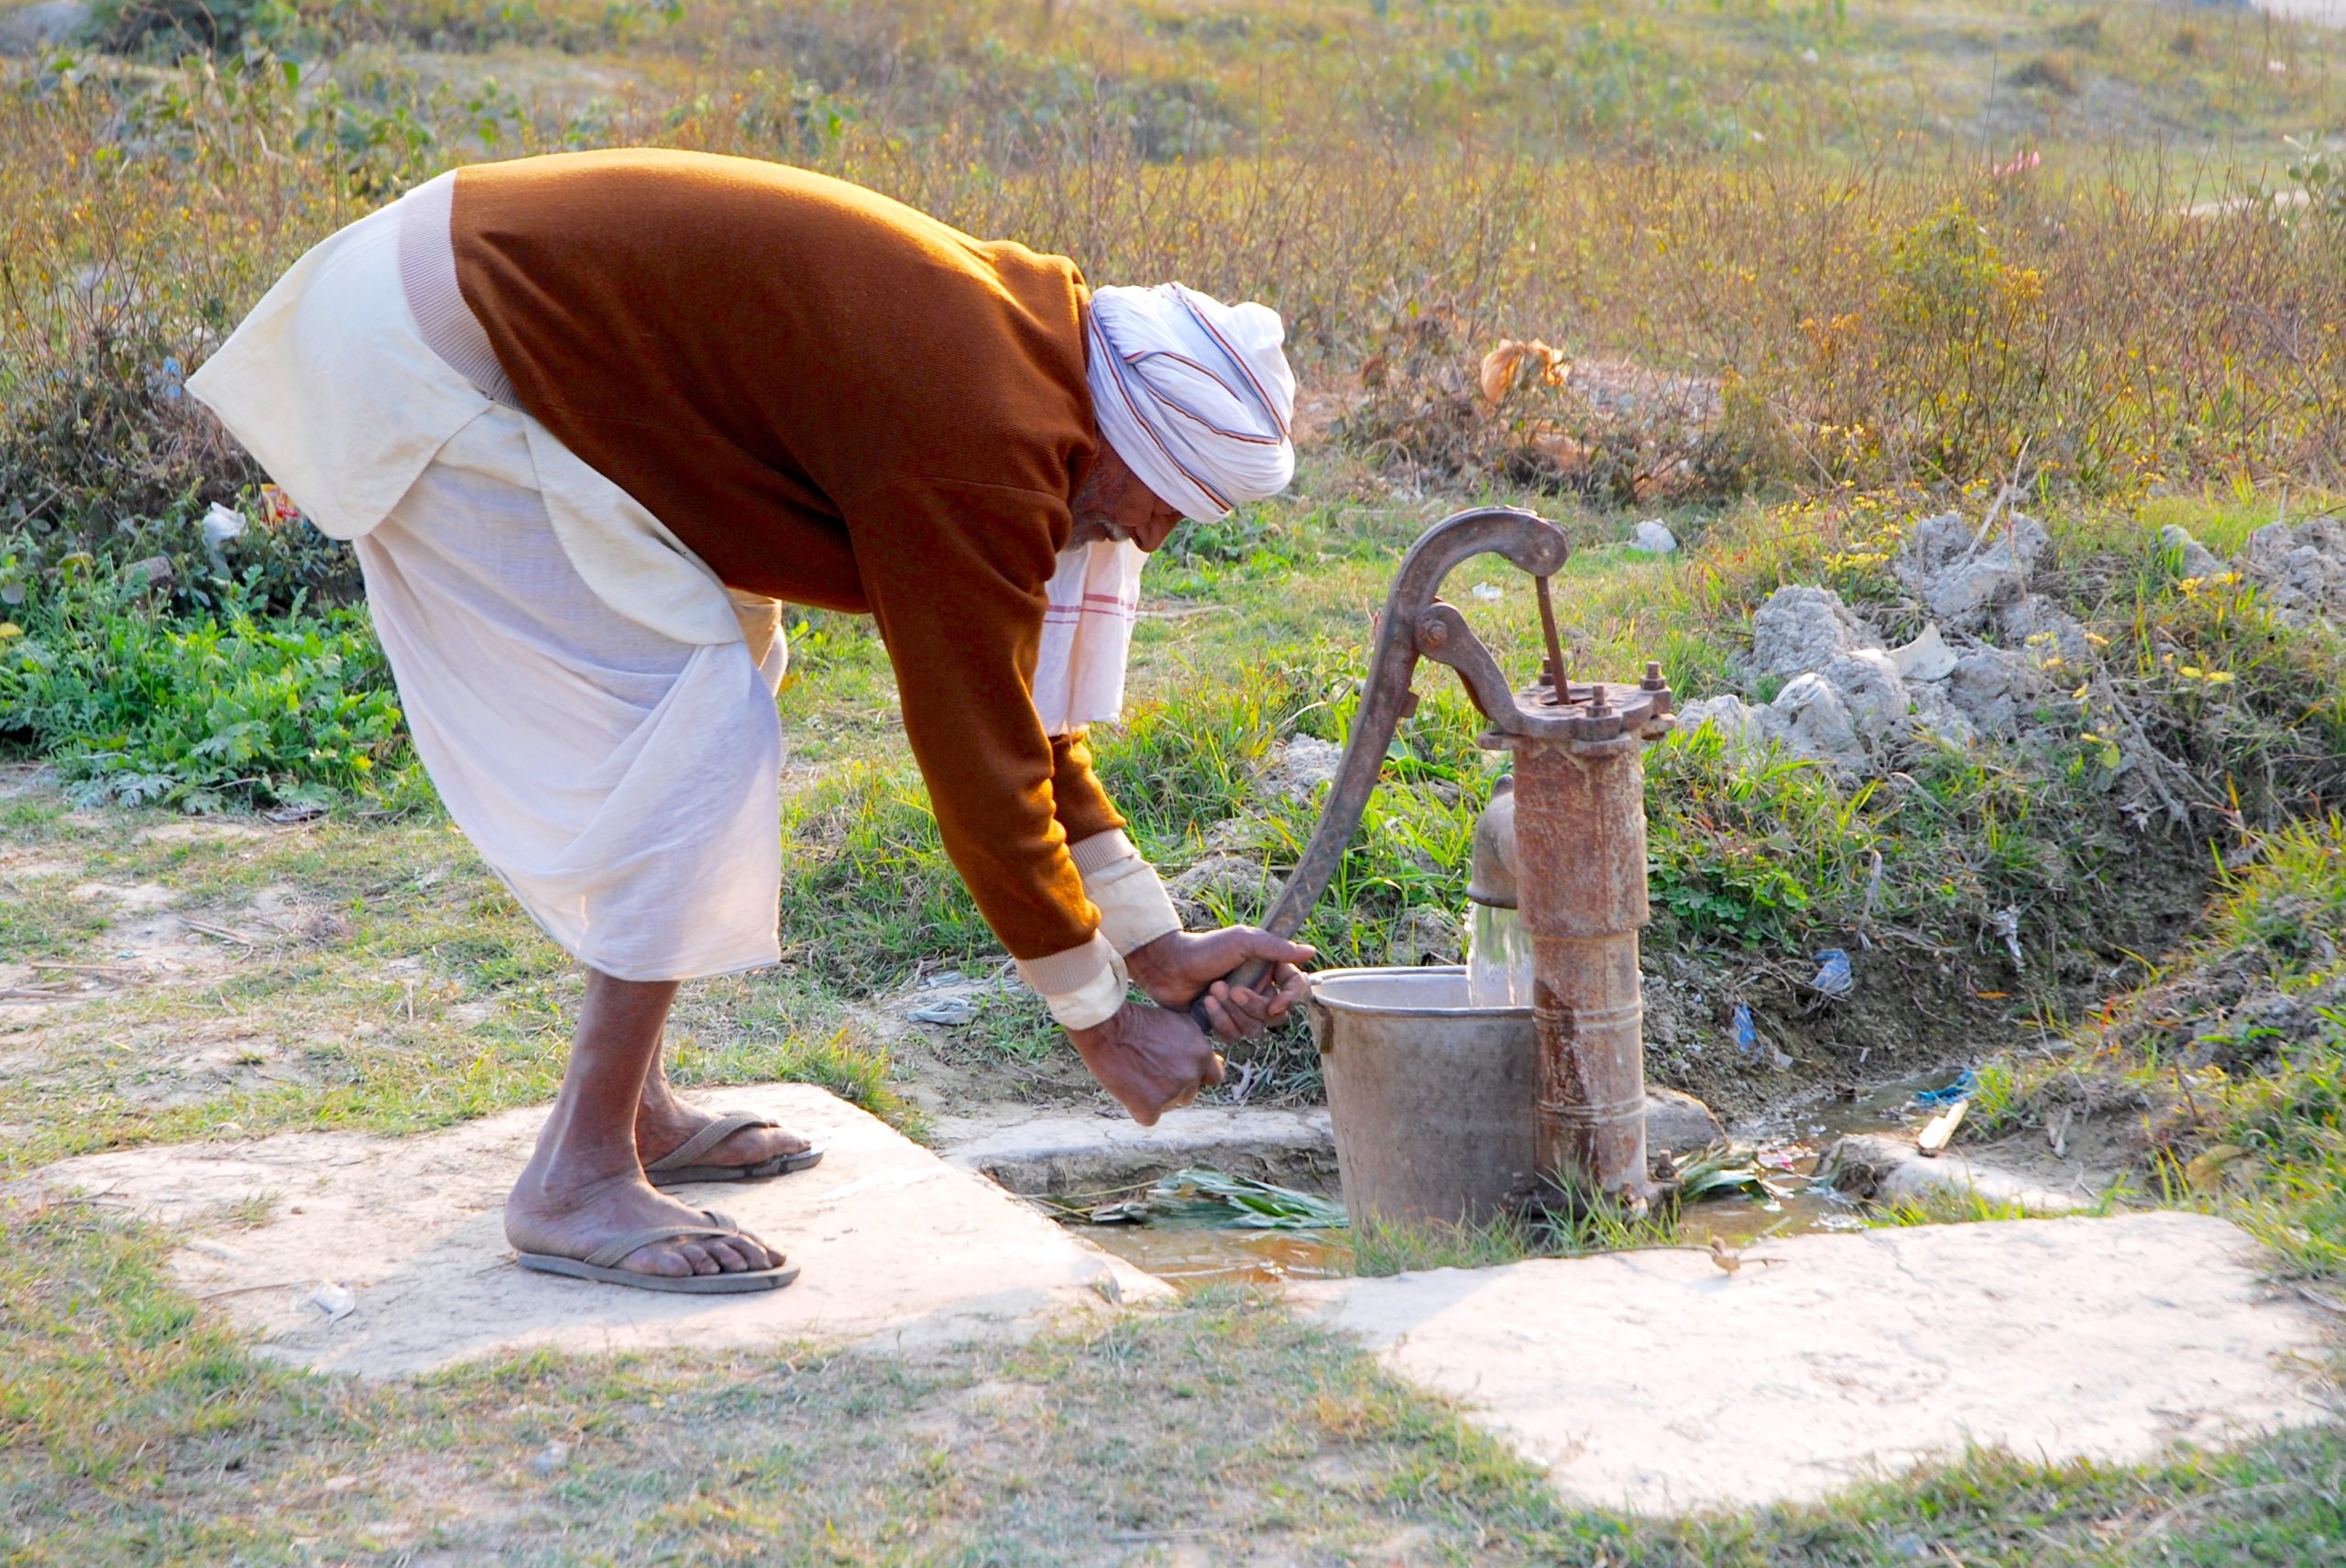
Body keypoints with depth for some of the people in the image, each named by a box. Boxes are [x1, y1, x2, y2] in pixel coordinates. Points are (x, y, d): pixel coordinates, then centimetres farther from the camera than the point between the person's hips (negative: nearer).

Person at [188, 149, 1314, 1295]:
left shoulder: (1018, 339, 9)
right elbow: (974, 754, -16)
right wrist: (1100, 1016, -5)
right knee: (698, 730, -11)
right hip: (437, 379, -11)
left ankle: (626, 1106, 23)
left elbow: (1018, 697, 16)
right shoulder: (977, 447, -21)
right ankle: (576, 1181, -5)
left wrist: (1155, 942, 18)